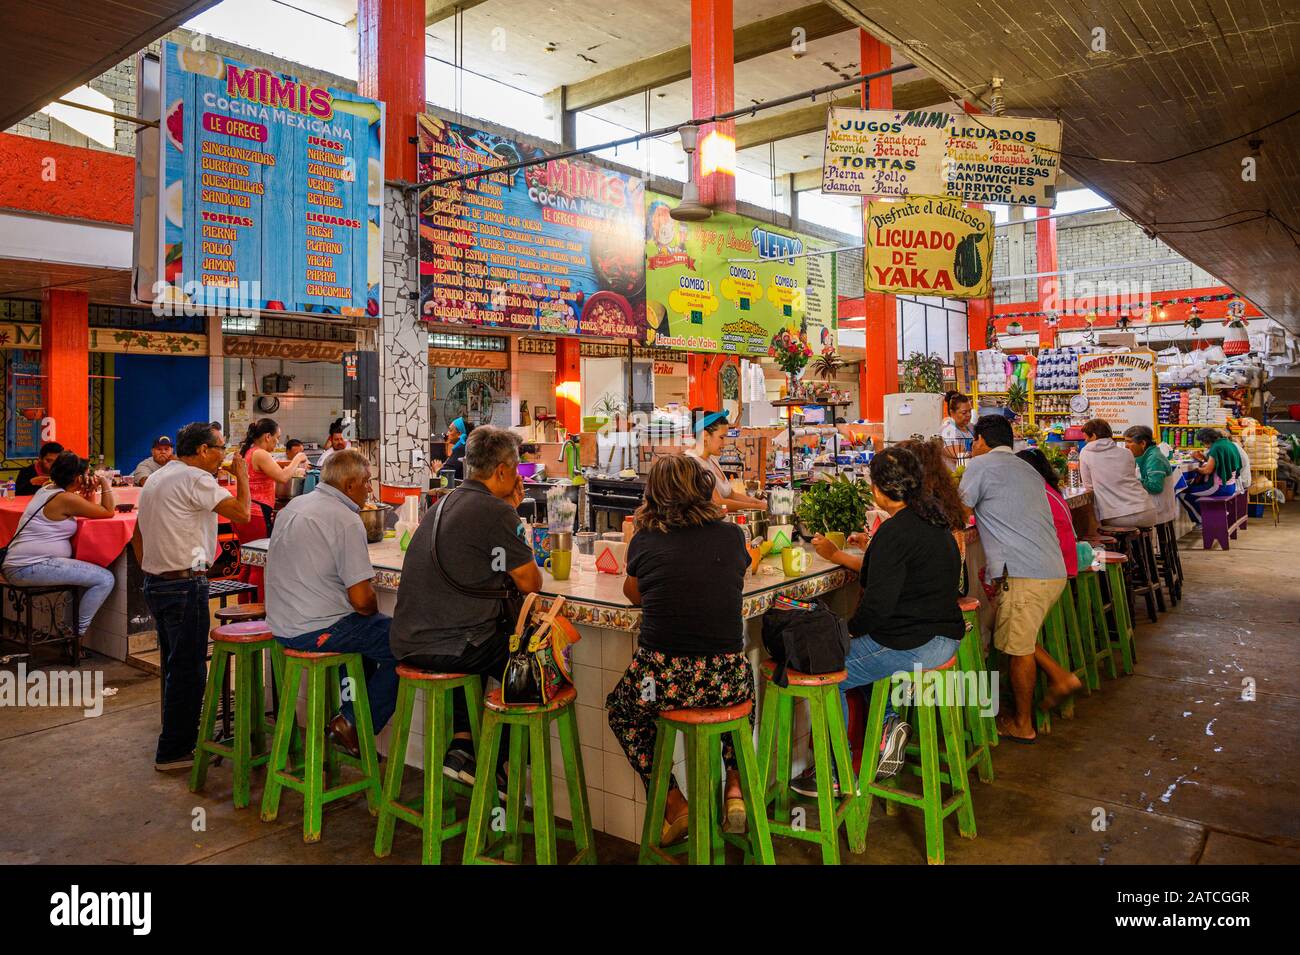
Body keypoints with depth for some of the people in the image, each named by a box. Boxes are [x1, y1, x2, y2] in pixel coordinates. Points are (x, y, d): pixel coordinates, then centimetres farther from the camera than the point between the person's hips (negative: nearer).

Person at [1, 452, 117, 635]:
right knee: (105, 579, -18)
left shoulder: (47, 489, 15)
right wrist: (106, 484, -1)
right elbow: (108, 512, -9)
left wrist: (91, 491, 9)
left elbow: (86, 510, 24)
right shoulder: (66, 498, -15)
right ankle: (78, 632, -4)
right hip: (31, 568, -11)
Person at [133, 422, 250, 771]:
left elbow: (137, 538, 21)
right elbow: (241, 512, -21)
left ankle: (176, 739, 30)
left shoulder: (156, 478, 16)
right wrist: (241, 475, -5)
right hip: (186, 585, -10)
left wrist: (153, 574, 23)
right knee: (188, 669, -1)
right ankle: (174, 751, 6)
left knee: (174, 665, 19)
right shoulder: (195, 478, -14)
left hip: (155, 584, 10)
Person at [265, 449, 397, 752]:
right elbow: (362, 599, -22)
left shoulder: (293, 506, 11)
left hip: (280, 624, 10)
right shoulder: (347, 521, -17)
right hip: (318, 630, -9)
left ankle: (351, 711, 27)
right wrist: (374, 610, 3)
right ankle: (354, 724, 1)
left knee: (366, 627, 29)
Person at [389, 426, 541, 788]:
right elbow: (530, 583, -8)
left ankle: (461, 744, 24)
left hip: (407, 642, 8)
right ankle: (496, 765, 20)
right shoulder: (495, 511, -14)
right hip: (448, 646, -8)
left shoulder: (445, 504, 13)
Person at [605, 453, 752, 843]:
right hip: (725, 681, 2)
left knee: (620, 707, 32)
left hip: (662, 679, -2)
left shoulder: (644, 541, -1)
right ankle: (736, 785, 26)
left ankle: (672, 803, 24)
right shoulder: (731, 536, 2)